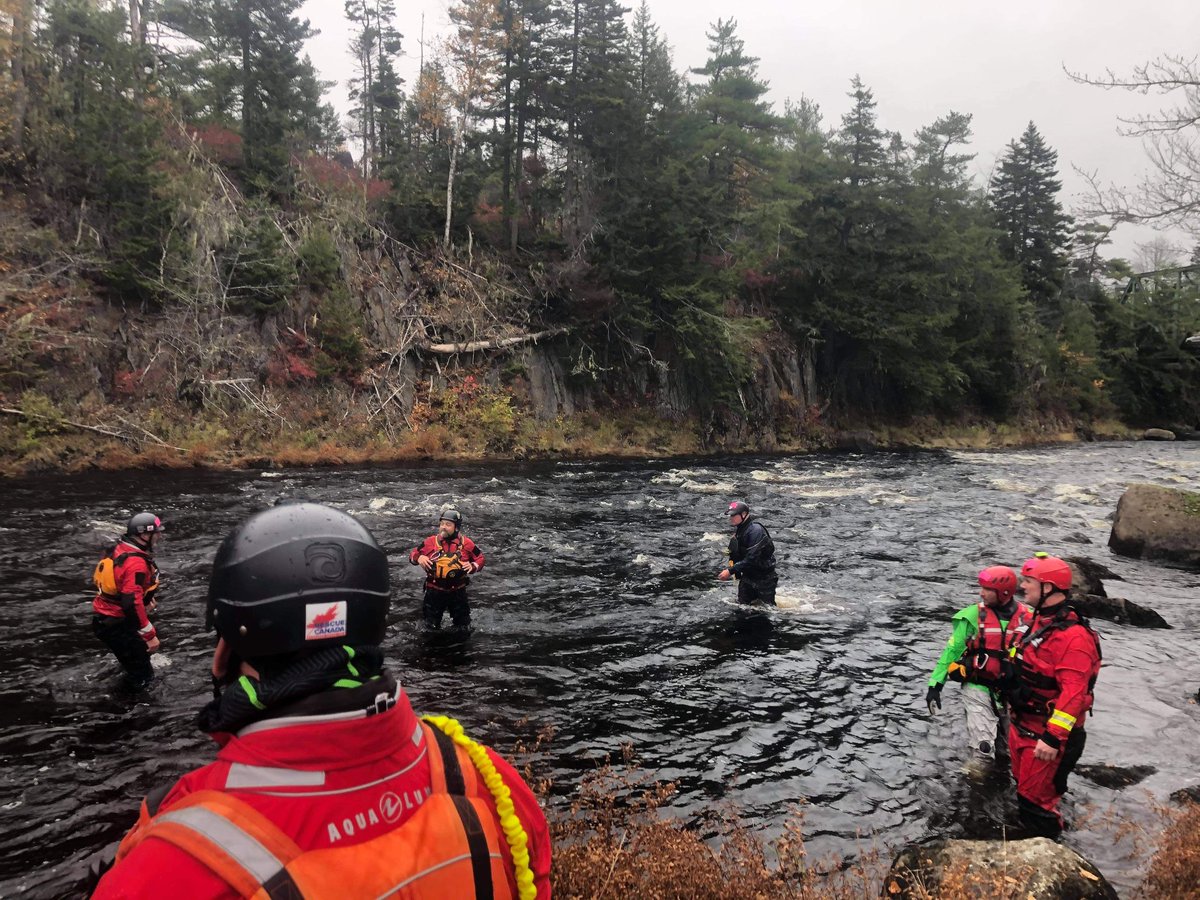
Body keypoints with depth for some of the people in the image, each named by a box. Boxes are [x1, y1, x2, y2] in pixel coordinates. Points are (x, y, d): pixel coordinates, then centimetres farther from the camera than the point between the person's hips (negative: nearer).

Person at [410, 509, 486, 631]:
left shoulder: (466, 543, -5)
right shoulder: (430, 541, -6)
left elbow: (480, 559, 5)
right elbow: (413, 554, 5)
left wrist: (473, 566, -15)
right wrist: (419, 558, -17)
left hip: (458, 592, 0)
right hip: (434, 591, 0)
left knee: (464, 628, 14)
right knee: (431, 627, 14)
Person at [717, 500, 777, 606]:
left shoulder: (755, 530, -25)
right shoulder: (738, 529, 3)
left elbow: (751, 558, -30)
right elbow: (734, 553, 11)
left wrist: (731, 570, -30)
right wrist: (727, 569, -4)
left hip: (764, 576, -8)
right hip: (747, 575, 8)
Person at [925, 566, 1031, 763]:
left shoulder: (1027, 617, -7)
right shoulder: (973, 615, -12)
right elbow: (952, 650, -7)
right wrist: (935, 684, -9)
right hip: (978, 689, -3)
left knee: (1008, 749, 17)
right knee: (983, 748, -8)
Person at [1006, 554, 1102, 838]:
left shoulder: (1072, 635, -24)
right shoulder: (1040, 621, 7)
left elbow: (1073, 693, -29)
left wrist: (1053, 738, -30)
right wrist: (1014, 702, 24)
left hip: (1045, 733, -9)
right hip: (1021, 724, 9)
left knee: (1036, 801, -1)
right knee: (1025, 789, 23)